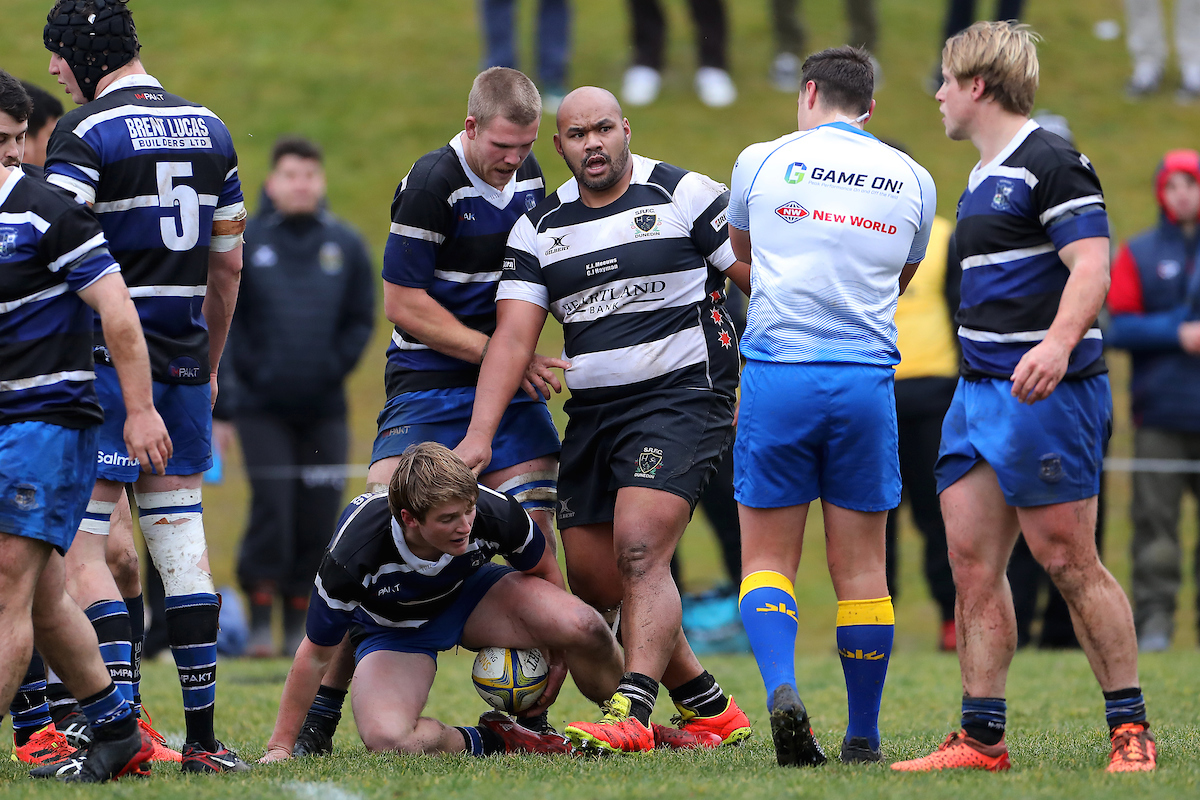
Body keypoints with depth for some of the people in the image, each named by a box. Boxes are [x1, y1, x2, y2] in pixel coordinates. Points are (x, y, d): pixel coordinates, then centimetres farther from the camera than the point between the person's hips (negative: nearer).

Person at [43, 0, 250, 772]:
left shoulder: (85, 133, -9)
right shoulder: (209, 129, 12)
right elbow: (228, 263, 17)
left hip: (109, 356, -6)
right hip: (184, 361, 6)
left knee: (84, 542, -4)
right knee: (180, 536, 10)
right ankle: (203, 737, 8)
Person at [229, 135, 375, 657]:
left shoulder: (345, 245, 9)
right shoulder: (244, 242, 2)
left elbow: (362, 318, 13)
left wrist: (335, 365, 0)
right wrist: (250, 367, -7)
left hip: (324, 409, 3)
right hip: (263, 407, -3)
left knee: (318, 516, 1)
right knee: (271, 506, -12)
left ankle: (300, 617, 12)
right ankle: (260, 619, -5)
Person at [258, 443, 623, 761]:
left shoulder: (496, 514, -31)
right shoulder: (350, 557, -37)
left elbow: (543, 569, -5)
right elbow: (316, 654, -20)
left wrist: (557, 652, 4)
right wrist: (279, 747, -15)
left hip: (469, 593, 2)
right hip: (392, 628, -2)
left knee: (585, 628, -25)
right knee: (385, 738, -33)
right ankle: (494, 741, -7)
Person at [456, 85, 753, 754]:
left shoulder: (687, 196, -3)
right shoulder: (539, 229, 9)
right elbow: (513, 336, 3)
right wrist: (480, 436, -8)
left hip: (681, 396, -6)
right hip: (591, 415, 6)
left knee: (639, 553, -22)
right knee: (594, 580, 4)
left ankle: (630, 717, -27)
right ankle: (711, 711, 17)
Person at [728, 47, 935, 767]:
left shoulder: (763, 161, 5)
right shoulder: (913, 179, 10)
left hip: (776, 374, -1)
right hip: (867, 377, 1)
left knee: (768, 560, 5)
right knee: (861, 566, 7)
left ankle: (782, 689, -20)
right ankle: (864, 739, 10)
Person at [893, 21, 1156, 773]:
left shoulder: (1052, 163, -10)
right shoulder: (982, 180, 20)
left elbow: (1092, 266, -20)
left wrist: (1058, 345, -35)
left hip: (1046, 392, -9)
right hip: (979, 394, 9)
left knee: (1069, 562, -6)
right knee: (972, 561, 3)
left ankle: (1132, 728, 2)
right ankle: (982, 738, 5)